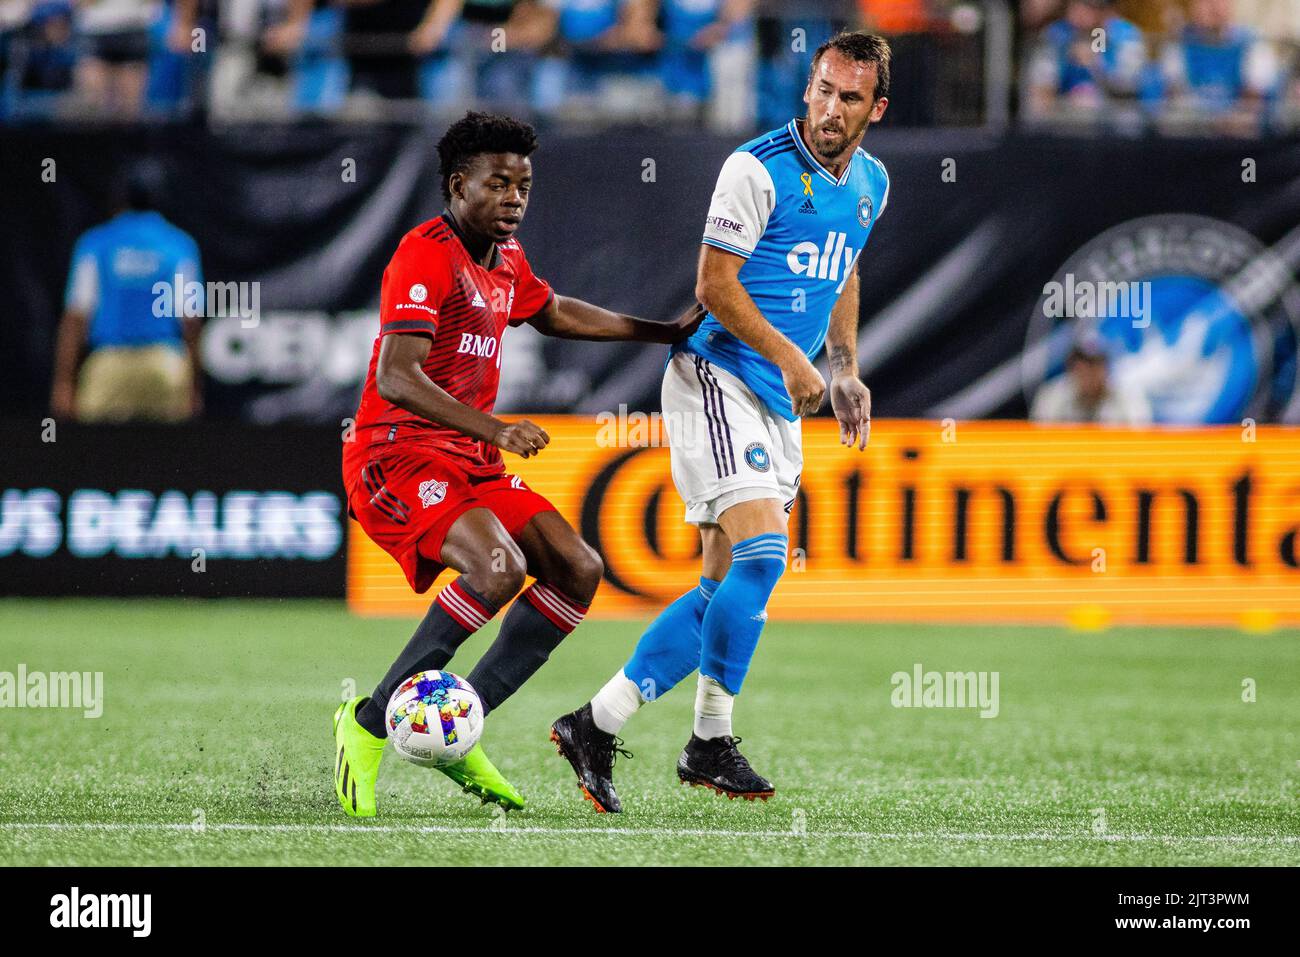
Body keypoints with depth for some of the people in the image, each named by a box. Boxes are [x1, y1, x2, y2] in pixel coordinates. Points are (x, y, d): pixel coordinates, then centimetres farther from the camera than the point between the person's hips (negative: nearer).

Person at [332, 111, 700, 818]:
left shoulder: (506, 259, 14)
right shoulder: (426, 254, -16)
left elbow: (552, 313, 36)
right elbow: (396, 376, -27)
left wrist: (665, 332, 34)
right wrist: (494, 431, -37)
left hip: (470, 464, 9)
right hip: (397, 457, -9)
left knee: (578, 572, 0)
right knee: (497, 569, -30)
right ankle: (370, 723, -16)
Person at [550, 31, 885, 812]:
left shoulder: (871, 184, 11)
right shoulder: (759, 168, -13)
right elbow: (715, 284, -15)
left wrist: (846, 372, 19)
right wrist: (789, 358, -16)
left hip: (779, 399, 8)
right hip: (717, 376, -8)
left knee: (727, 584, 5)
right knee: (761, 553, -20)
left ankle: (599, 724, 11)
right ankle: (712, 741, -13)